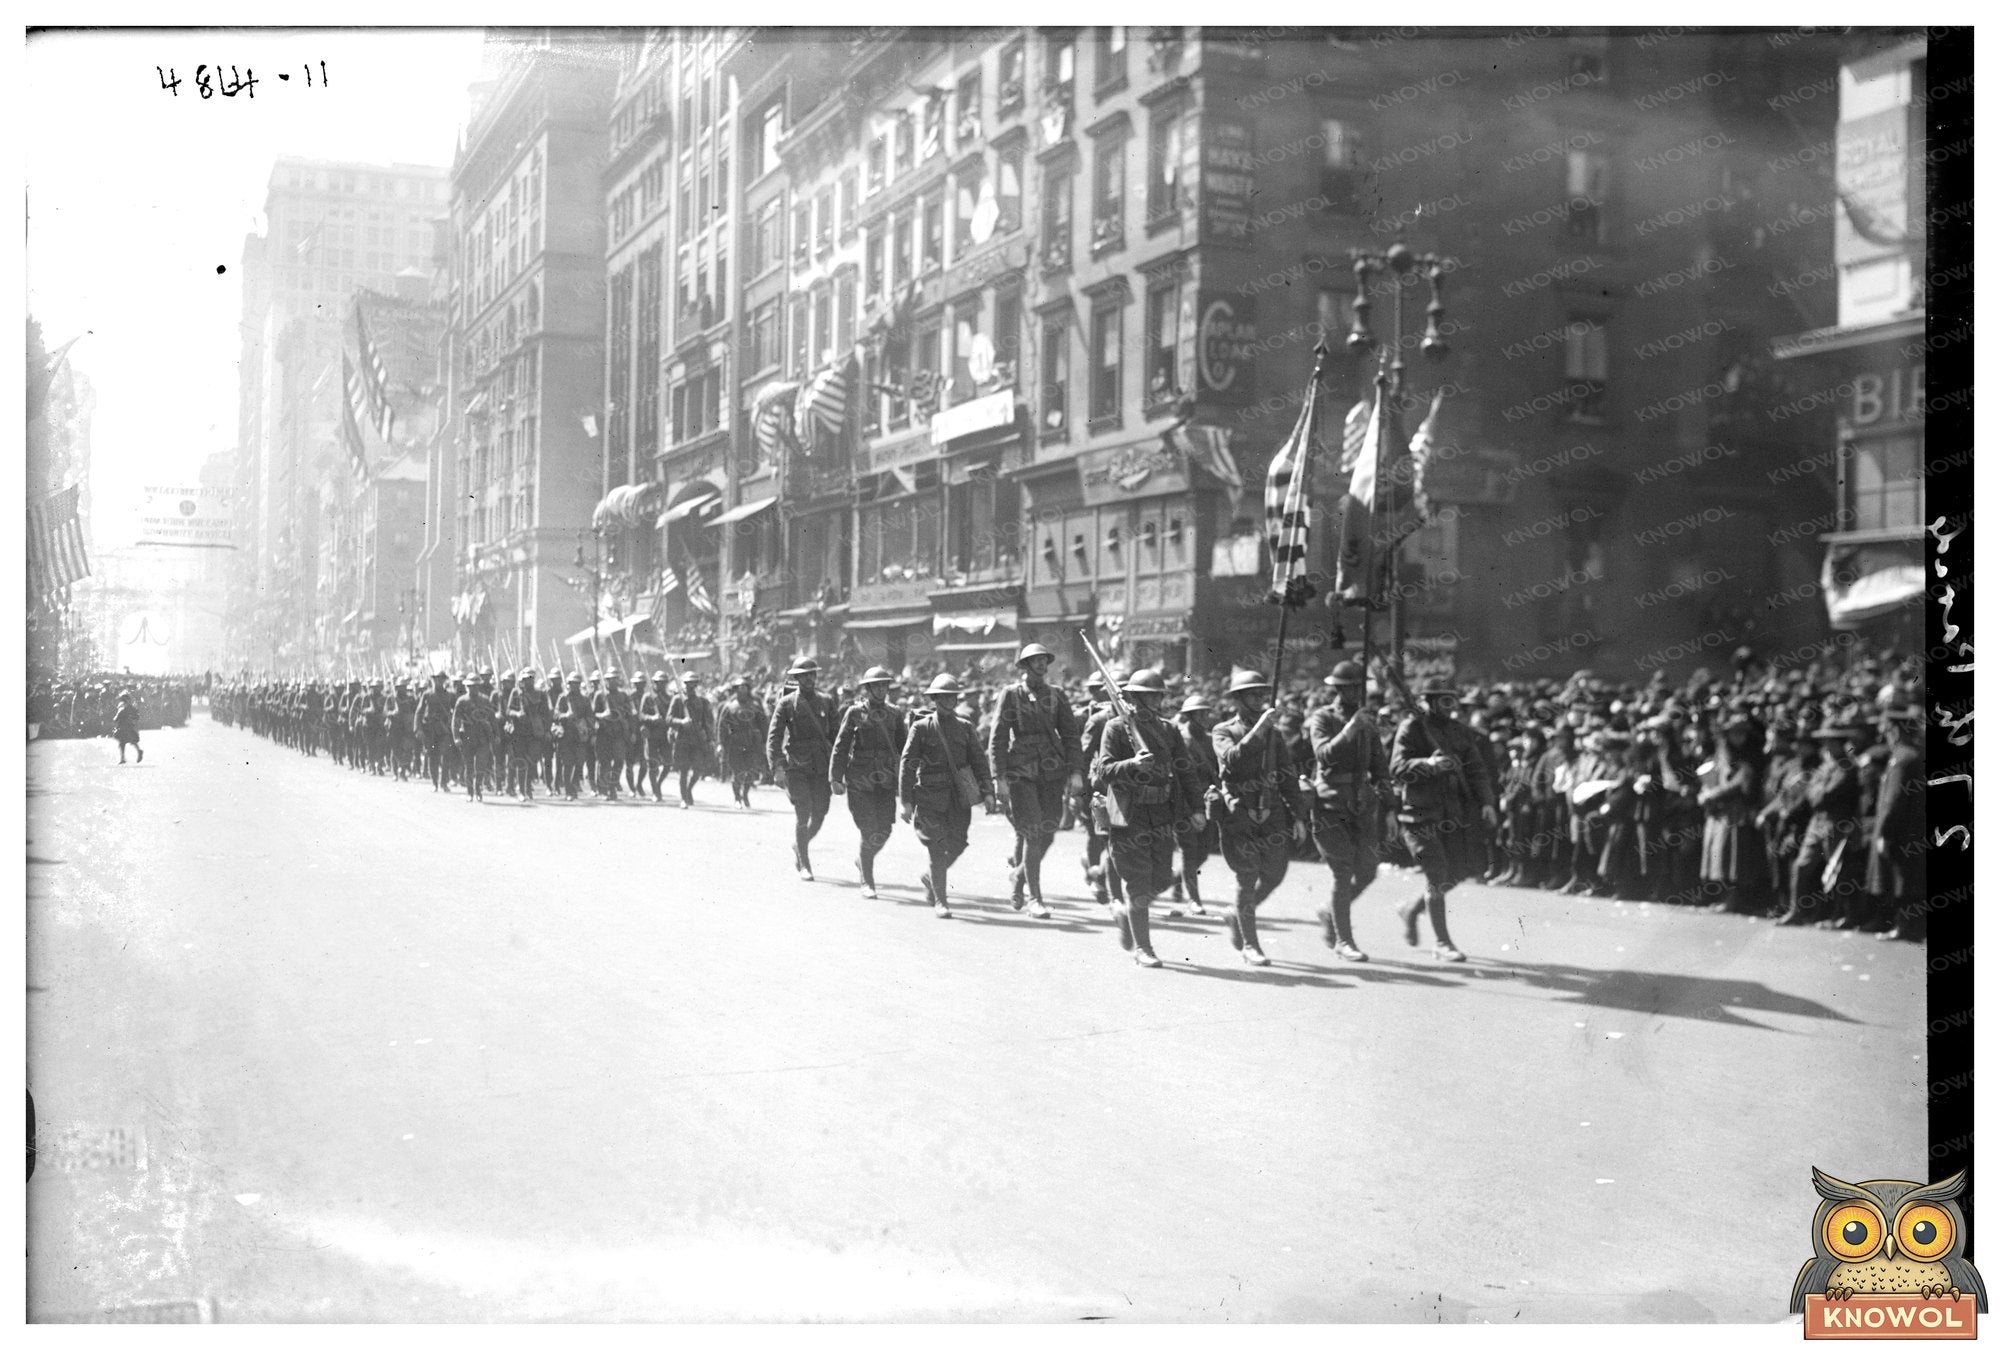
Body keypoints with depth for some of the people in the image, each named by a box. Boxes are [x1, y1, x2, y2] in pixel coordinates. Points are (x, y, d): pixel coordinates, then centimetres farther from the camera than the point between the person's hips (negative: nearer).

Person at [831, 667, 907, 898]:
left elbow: (903, 748, 12)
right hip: (860, 781, -4)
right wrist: (836, 778, -6)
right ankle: (866, 881, 7)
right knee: (870, 831, -7)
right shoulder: (855, 712, -1)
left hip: (886, 781, 4)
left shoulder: (894, 714, 10)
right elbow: (841, 746, -1)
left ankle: (862, 859, 29)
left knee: (884, 830, -1)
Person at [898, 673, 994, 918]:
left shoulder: (965, 727, 10)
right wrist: (906, 801, -8)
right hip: (930, 796, -3)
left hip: (959, 797, 3)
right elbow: (907, 764, -2)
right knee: (938, 847, -7)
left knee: (957, 843, -1)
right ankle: (940, 901, 3)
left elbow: (978, 760, 9)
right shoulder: (921, 728, -1)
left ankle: (931, 878, 28)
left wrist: (986, 791, -3)